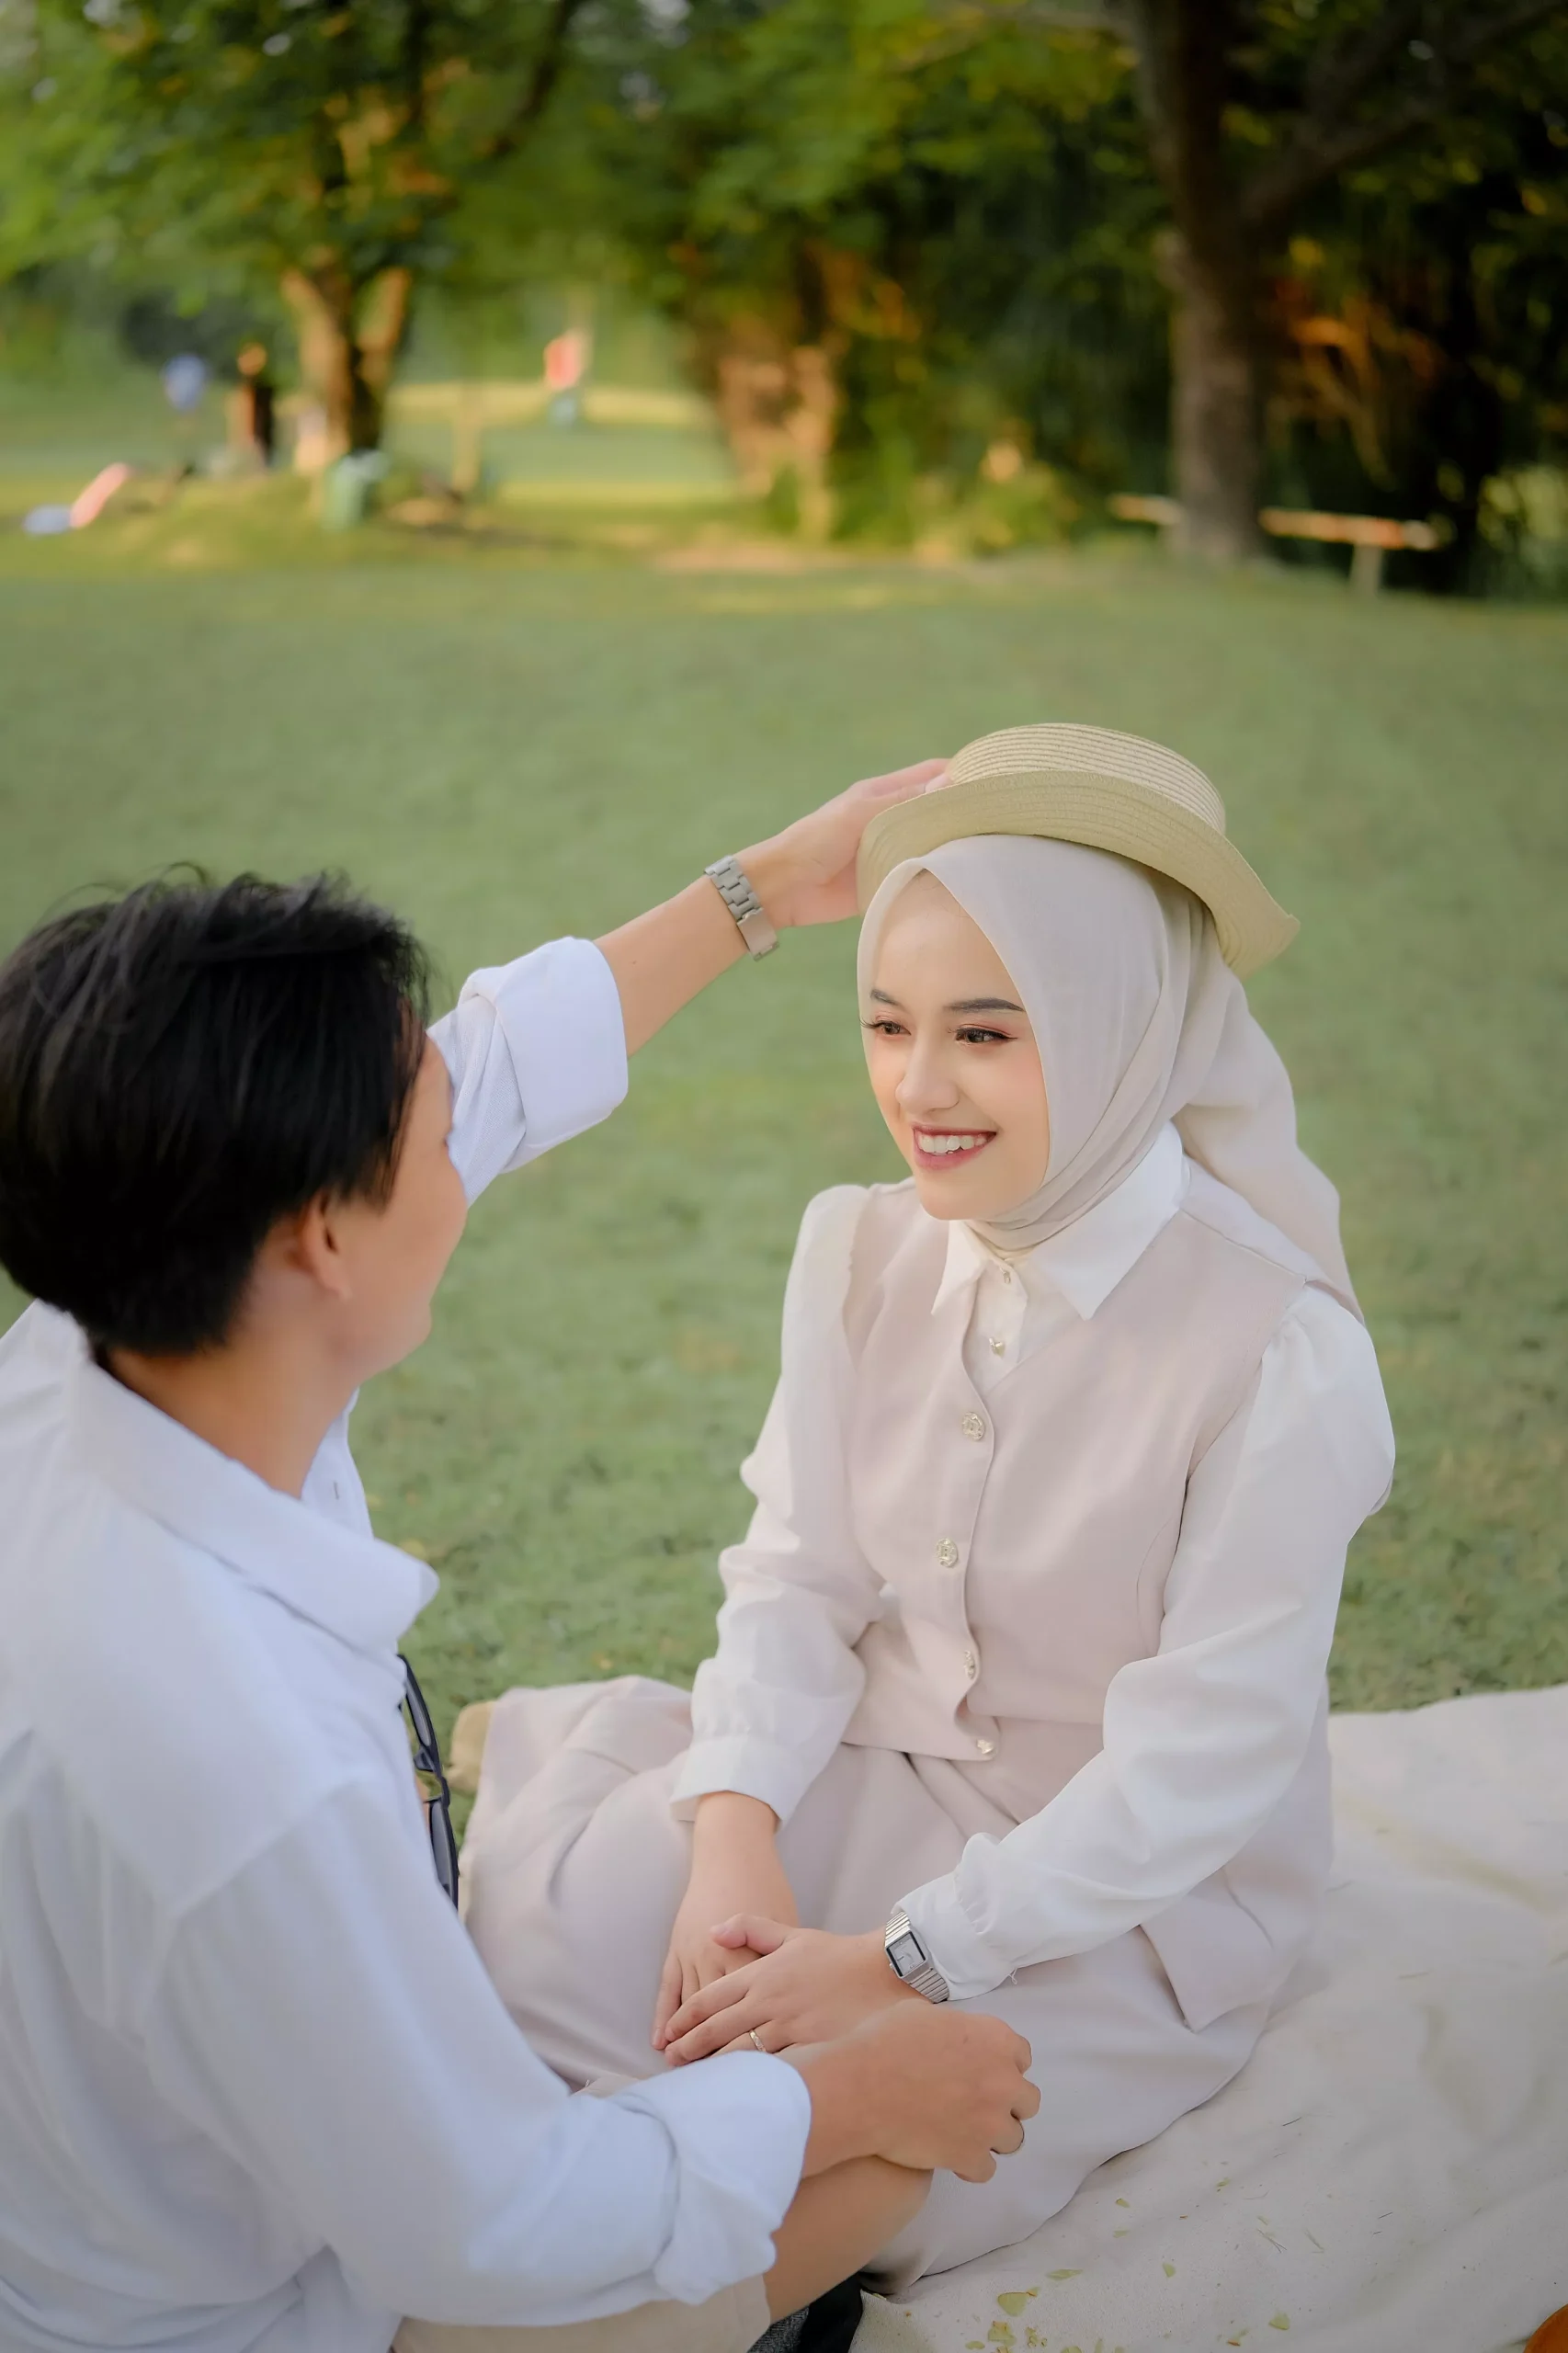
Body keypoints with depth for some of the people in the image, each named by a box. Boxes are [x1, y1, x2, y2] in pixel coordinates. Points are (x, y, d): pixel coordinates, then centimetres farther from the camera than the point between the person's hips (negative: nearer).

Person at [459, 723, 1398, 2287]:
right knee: (528, 1911, -17)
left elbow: (1202, 1759, -22)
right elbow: (797, 1574, -3)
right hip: (876, 1771, 5)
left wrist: (898, 1963, -24)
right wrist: (733, 1837, -21)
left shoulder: (1278, 1350, -24)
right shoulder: (864, 1249, -5)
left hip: (1136, 1892, -5)